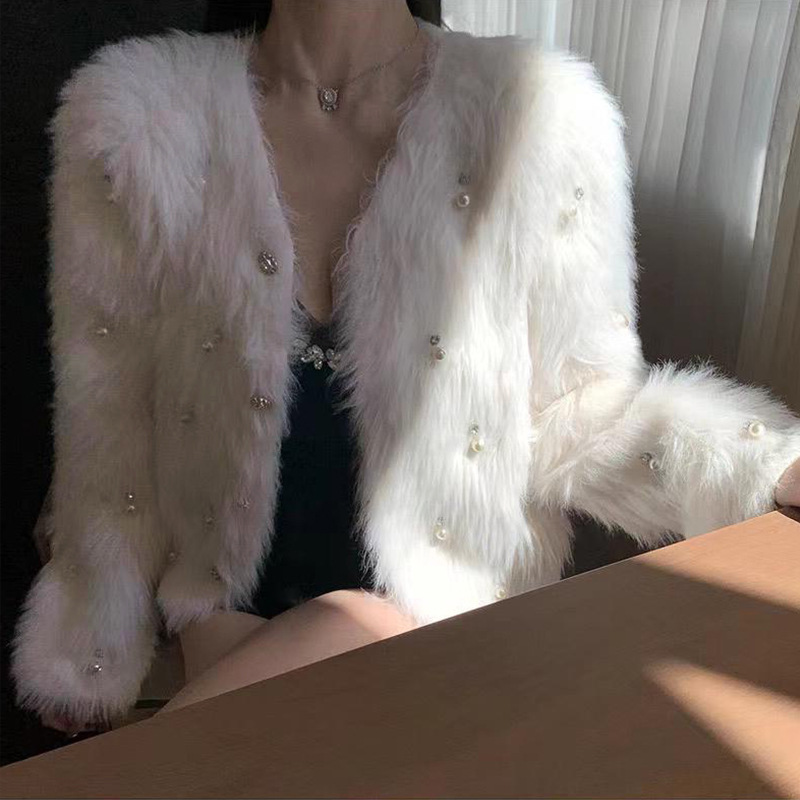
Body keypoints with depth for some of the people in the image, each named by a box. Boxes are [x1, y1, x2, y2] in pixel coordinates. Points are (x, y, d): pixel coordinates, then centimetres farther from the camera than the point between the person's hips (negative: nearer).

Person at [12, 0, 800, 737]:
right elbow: (110, 425, -1)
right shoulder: (138, 116, -9)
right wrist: (94, 658, 8)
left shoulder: (540, 114, -12)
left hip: (446, 605, 0)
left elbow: (576, 411, -6)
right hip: (232, 605, 1)